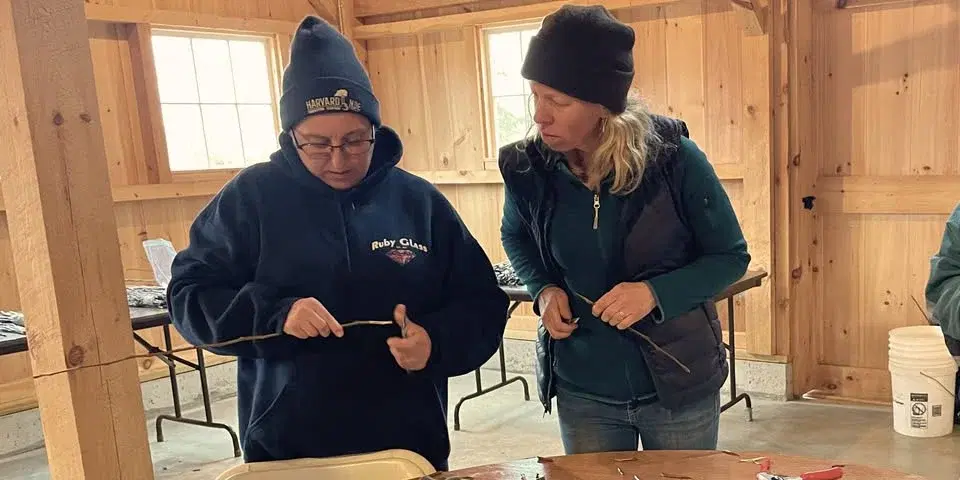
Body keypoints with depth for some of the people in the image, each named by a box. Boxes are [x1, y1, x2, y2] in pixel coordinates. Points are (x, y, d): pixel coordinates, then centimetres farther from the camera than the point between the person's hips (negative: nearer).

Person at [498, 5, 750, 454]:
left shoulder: (672, 156, -19)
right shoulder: (526, 167, -13)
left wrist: (655, 292, -23)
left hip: (678, 382, -1)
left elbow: (731, 257, -7)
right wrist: (543, 289, -11)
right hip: (582, 391, 2)